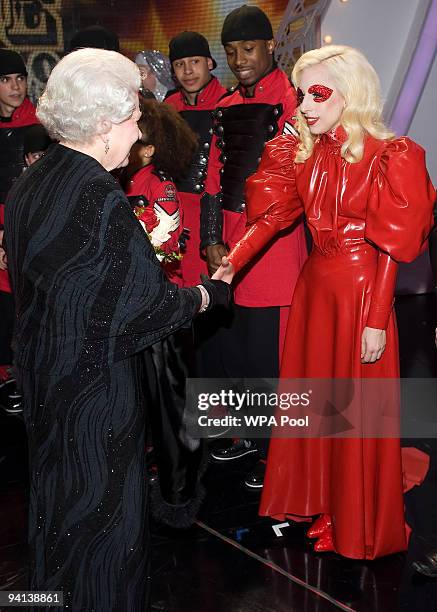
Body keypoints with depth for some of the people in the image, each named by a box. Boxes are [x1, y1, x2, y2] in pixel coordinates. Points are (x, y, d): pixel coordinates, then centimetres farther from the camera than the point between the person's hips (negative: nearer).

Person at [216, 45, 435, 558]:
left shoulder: (386, 157, -13)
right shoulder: (300, 153, 5)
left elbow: (390, 247, -14)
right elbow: (269, 216, -1)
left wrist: (376, 319, -16)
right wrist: (228, 266, -15)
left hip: (361, 290, -6)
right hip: (313, 284, 6)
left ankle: (359, 526, 24)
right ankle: (314, 503, 34)